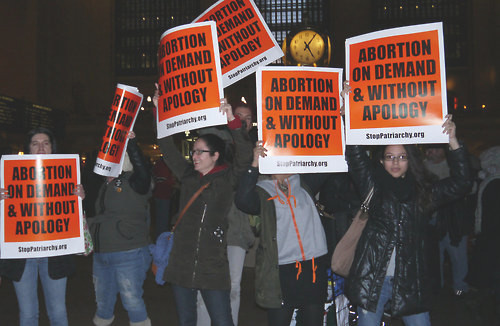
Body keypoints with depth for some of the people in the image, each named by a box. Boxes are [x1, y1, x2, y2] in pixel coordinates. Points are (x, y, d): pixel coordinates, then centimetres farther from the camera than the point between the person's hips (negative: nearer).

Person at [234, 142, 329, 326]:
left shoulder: (304, 183, 12)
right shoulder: (262, 190, 3)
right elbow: (242, 201, -17)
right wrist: (255, 165, -19)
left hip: (314, 265, 3)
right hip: (281, 270, -3)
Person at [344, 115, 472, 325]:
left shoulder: (423, 192, 10)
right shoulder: (374, 186, 5)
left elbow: (461, 183, 2)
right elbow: (355, 158, -5)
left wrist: (453, 142, -4)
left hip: (410, 281, 2)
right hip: (372, 277, -1)